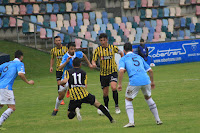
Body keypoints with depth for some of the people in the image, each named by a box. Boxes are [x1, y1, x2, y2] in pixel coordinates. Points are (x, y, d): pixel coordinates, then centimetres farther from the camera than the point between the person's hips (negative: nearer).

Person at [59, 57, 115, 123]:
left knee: (70, 115, 15)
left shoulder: (68, 72, 9)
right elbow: (85, 86, 7)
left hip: (74, 98, -1)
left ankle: (75, 110, -19)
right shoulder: (83, 72, 14)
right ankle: (111, 119, 14)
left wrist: (60, 83, 12)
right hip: (84, 95, 1)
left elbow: (65, 81, -10)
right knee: (98, 104, 20)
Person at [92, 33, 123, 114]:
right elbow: (93, 60, -2)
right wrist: (93, 64, -26)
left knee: (114, 87, -25)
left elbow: (121, 53, 14)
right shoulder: (98, 49, -2)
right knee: (105, 93, 6)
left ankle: (117, 106, -11)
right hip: (103, 73, 2)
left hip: (113, 71, -2)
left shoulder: (113, 47, -3)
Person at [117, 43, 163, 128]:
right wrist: (152, 82, 35)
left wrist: (119, 84, -5)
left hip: (134, 82, -4)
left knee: (128, 100, 15)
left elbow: (121, 71, -9)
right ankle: (158, 120, 26)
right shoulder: (139, 57, 24)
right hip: (145, 79, 4)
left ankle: (131, 122, -1)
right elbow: (150, 70, 23)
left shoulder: (123, 59, 11)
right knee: (148, 98, 27)